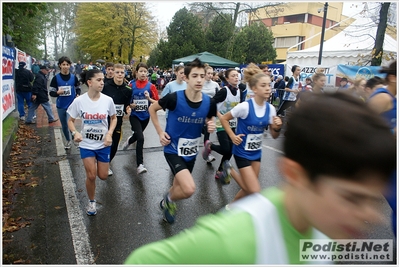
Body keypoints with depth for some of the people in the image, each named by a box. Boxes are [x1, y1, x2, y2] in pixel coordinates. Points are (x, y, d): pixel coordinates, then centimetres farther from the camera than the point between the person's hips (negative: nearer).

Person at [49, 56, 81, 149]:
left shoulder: (73, 77, -3)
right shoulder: (56, 78, -5)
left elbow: (78, 88, 12)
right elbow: (51, 93, -2)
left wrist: (78, 95, -9)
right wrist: (58, 92, -23)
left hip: (72, 105, -1)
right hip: (61, 106, 1)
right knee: (64, 125, 15)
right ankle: (68, 140, 36)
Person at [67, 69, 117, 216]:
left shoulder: (108, 100, -13)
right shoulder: (79, 101, -15)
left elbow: (114, 118, 5)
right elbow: (71, 121, -1)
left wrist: (109, 133, -11)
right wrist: (75, 132, -22)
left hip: (104, 144, 1)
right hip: (86, 144, -1)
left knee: (103, 176, 9)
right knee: (91, 176, -2)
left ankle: (97, 162, 45)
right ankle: (92, 202, 25)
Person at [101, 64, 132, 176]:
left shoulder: (127, 90, 0)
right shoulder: (106, 86, -9)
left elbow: (127, 106, 6)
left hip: (118, 121, 3)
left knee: (114, 147, 10)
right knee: (109, 145, -4)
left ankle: (107, 163, 37)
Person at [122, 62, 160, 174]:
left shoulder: (151, 86, -4)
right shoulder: (131, 85, -3)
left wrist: (149, 98, -20)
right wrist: (130, 105, -13)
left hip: (145, 116, 2)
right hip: (134, 116, -2)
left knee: (137, 135, 23)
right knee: (141, 138, -19)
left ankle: (129, 141, 60)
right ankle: (140, 165, -12)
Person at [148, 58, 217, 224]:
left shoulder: (209, 103, -12)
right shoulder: (174, 98, -22)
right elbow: (152, 109, -4)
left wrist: (211, 126, -15)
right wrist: (160, 132, -10)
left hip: (191, 152, 5)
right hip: (173, 150, -5)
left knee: (179, 187, 23)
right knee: (189, 189, -23)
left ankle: (166, 203, 57)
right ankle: (169, 199, 12)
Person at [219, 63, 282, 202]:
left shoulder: (270, 108, -5)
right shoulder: (245, 106, -22)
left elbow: (274, 136, 2)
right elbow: (223, 119, -10)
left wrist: (277, 127, -18)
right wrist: (233, 136, -17)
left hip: (256, 152, 6)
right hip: (242, 152, -6)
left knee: (249, 189, 17)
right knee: (255, 192, -8)